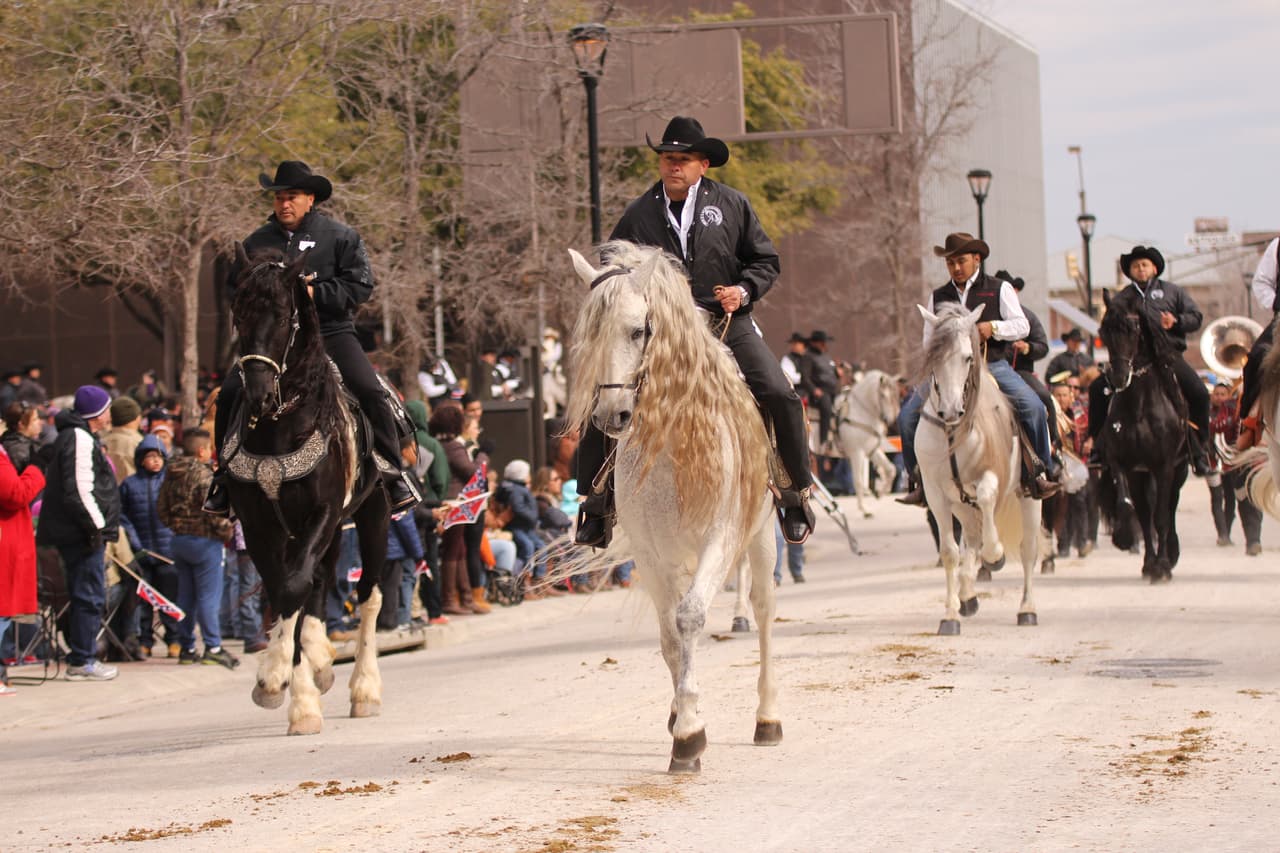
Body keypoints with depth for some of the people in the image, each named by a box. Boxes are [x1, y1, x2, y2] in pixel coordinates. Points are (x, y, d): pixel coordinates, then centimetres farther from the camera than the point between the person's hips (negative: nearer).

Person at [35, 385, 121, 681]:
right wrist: (96, 526, -20)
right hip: (82, 534, -11)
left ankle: (80, 658, 20)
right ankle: (82, 662, -5)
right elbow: (79, 490, -22)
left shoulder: (80, 437, 19)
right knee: (90, 596, -7)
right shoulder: (80, 440, -15)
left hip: (77, 532, 11)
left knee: (84, 596, 15)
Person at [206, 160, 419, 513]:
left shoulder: (340, 236, 3)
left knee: (369, 391, -21)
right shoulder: (258, 242, 12)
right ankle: (226, 480, 0)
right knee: (231, 394, -14)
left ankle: (394, 475, -8)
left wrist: (314, 293, -16)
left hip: (330, 331, -2)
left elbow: (360, 285, -4)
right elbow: (234, 286, 18)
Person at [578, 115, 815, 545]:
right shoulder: (639, 214, 7)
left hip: (726, 321, -1)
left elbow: (765, 261, 11)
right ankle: (595, 501, 0)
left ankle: (796, 493, 1)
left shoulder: (731, 204, 6)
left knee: (780, 396, -18)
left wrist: (744, 289, -9)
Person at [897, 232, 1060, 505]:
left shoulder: (1000, 289, 9)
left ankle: (1042, 472, -10)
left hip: (993, 366, -2)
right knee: (908, 416, -14)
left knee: (1033, 407, -25)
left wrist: (993, 327, -16)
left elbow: (1022, 326, 2)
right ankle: (921, 481, -2)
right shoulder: (938, 297, 15)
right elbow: (929, 339, 16)